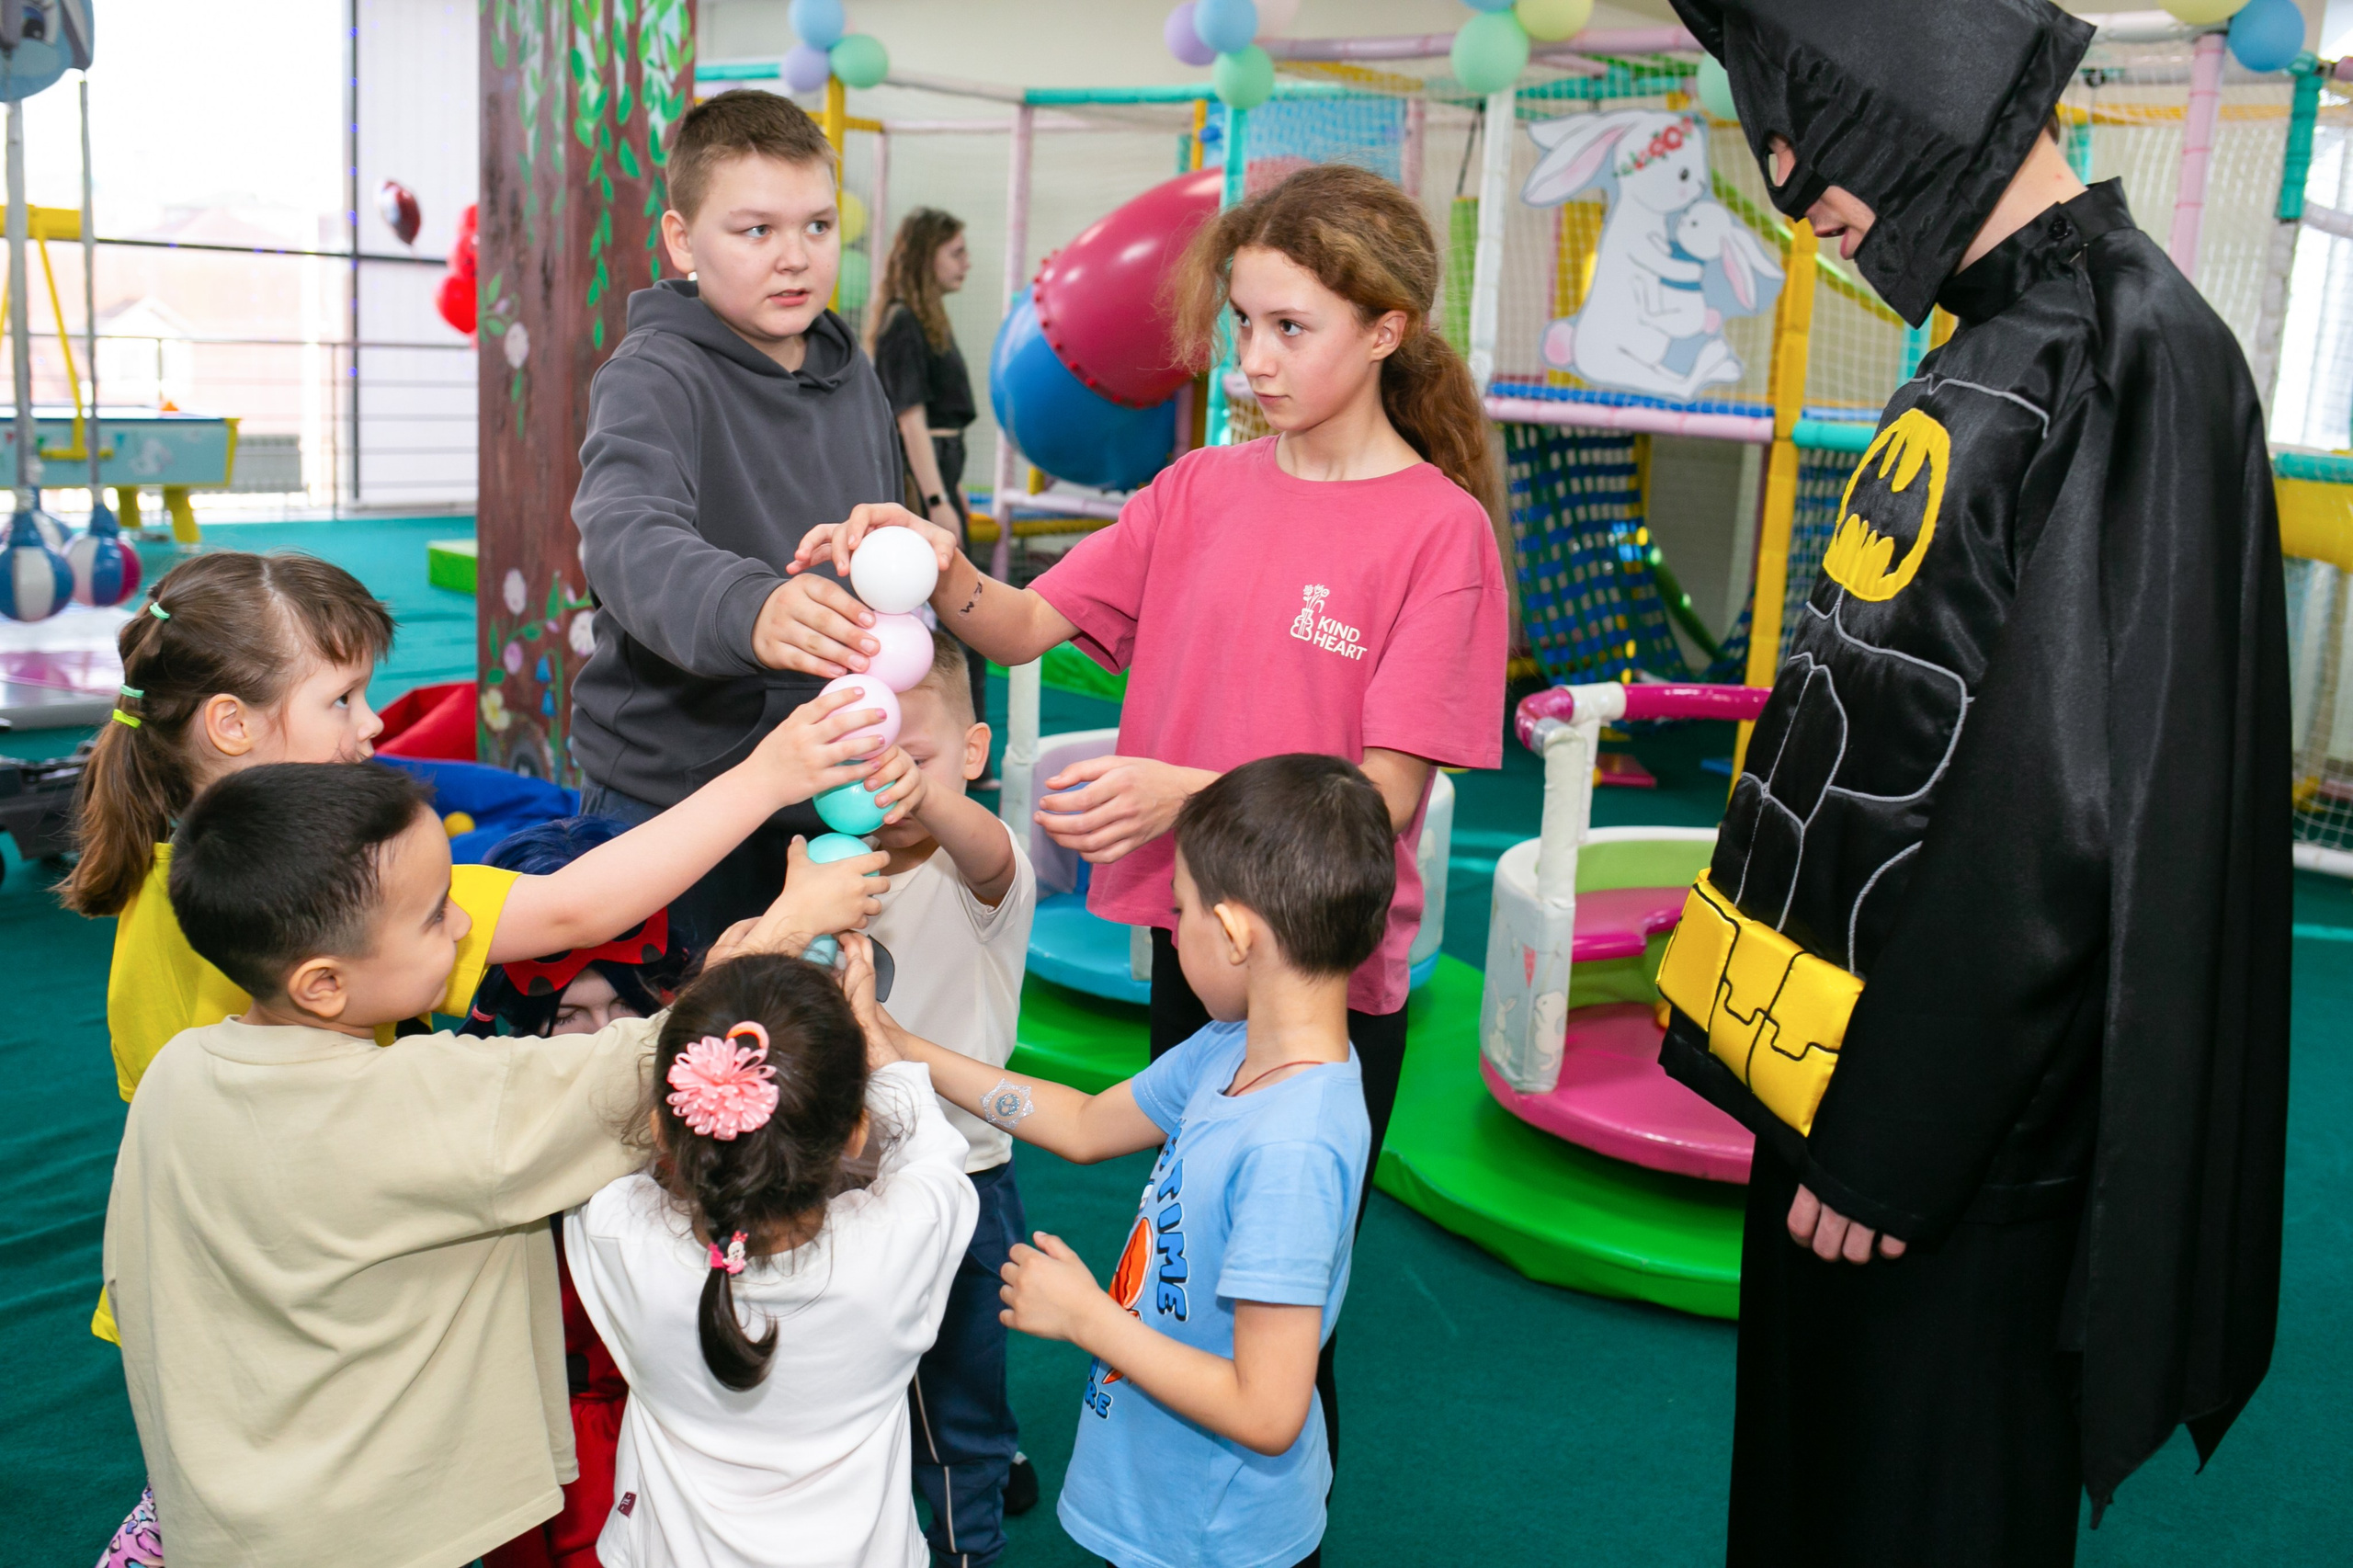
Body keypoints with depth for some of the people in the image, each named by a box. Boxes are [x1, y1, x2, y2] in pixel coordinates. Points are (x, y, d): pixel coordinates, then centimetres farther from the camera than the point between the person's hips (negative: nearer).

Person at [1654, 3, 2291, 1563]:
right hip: (1852, 1074, 9)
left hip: (1958, 1134, -9)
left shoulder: (2130, 366, -19)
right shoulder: (2002, 351, 10)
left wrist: (1897, 1137, -19)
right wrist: (1821, 1085, 18)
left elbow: (2064, 810, -24)